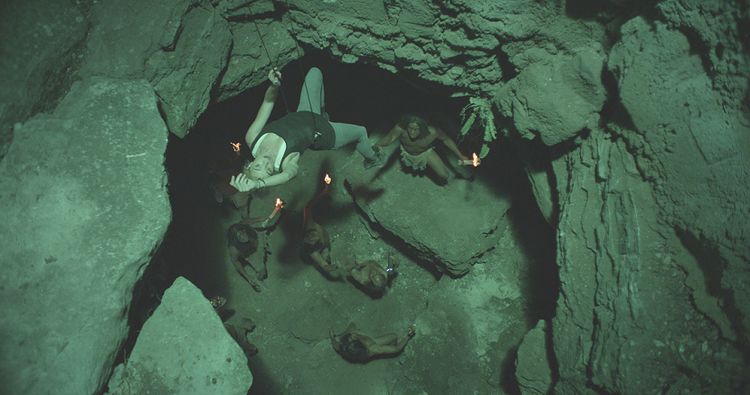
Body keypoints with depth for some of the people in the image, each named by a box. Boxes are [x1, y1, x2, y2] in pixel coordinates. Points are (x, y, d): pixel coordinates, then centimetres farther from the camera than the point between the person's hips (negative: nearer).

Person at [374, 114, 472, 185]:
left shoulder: (432, 131, -39)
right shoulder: (400, 128, -41)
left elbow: (447, 140, -24)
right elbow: (390, 137, -51)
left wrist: (460, 156, -21)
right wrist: (379, 144, -73)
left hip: (426, 152, -1)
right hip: (407, 153, 1)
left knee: (444, 175, -7)